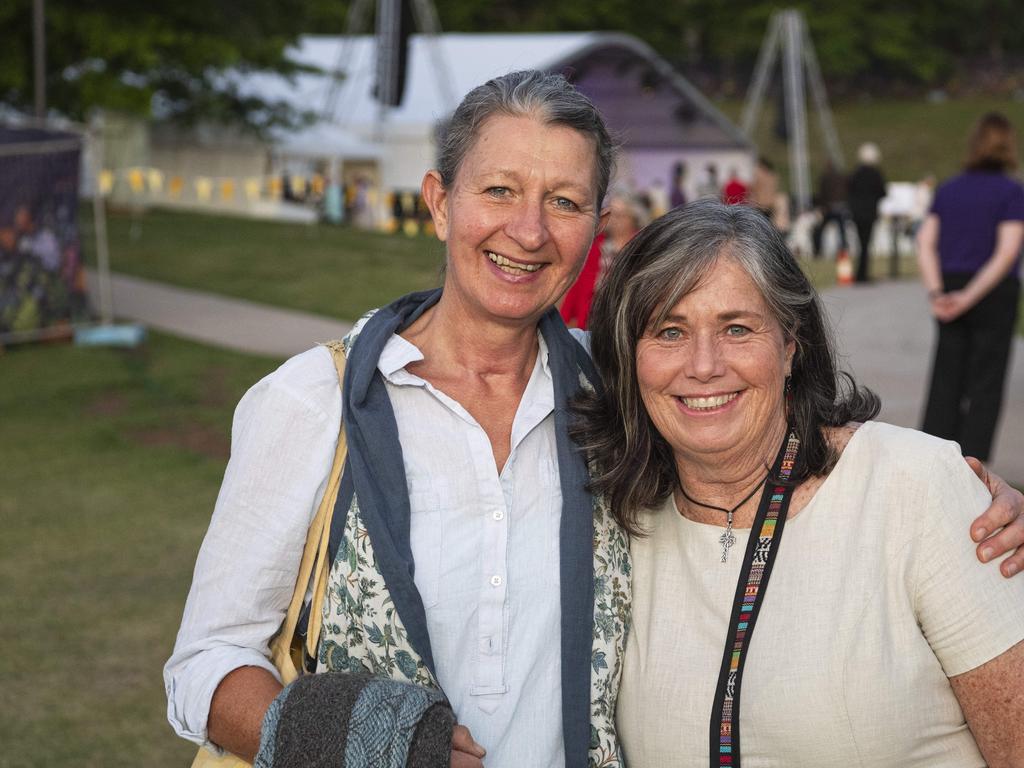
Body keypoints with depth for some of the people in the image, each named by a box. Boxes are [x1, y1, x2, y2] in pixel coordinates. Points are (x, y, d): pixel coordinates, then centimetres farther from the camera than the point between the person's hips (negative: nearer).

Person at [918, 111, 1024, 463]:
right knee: (985, 383, 3)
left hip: (950, 285, 4)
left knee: (945, 380, 11)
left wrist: (936, 293, -8)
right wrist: (969, 297, -17)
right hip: (995, 293, -4)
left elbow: (926, 242, 0)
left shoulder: (948, 189, 8)